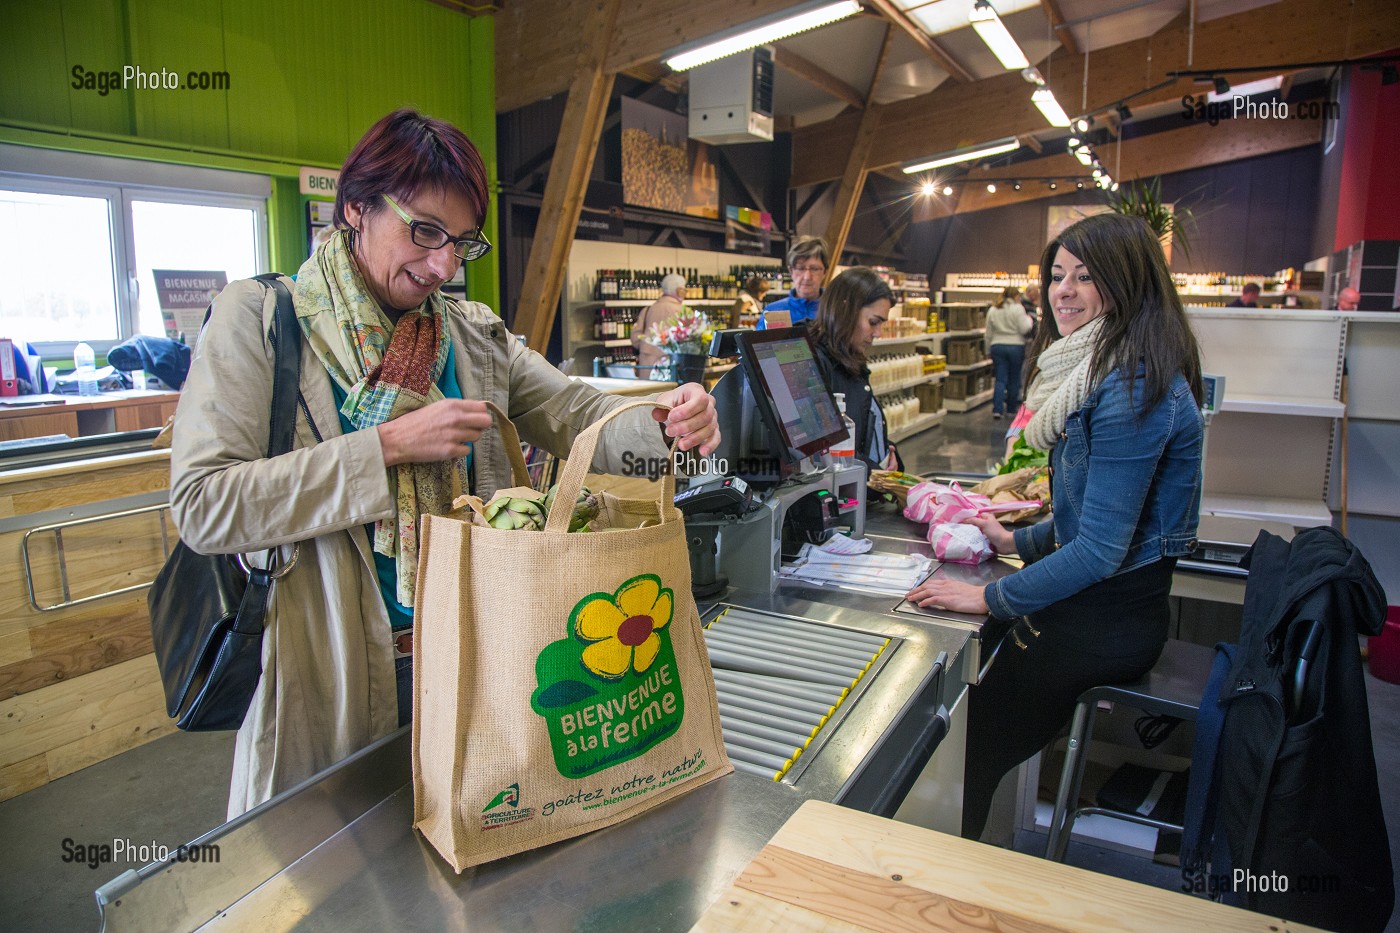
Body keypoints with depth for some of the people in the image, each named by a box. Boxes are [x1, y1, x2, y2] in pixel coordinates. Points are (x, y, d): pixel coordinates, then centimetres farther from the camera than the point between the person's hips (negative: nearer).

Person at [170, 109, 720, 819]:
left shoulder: (476, 335, 5)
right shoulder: (257, 317, -8)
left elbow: (582, 420, 0)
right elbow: (202, 506, -17)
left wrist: (664, 422, -22)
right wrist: (391, 446, -21)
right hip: (328, 676, -3)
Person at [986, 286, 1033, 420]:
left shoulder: (992, 311, 7)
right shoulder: (1018, 309, -8)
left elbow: (989, 333, 9)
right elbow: (1024, 329, -12)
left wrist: (989, 350, 15)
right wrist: (1029, 319, 7)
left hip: (997, 347, 3)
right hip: (1016, 347, -3)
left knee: (1000, 380, 3)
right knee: (1014, 379, 11)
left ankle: (997, 409, -12)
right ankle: (1011, 409, 20)